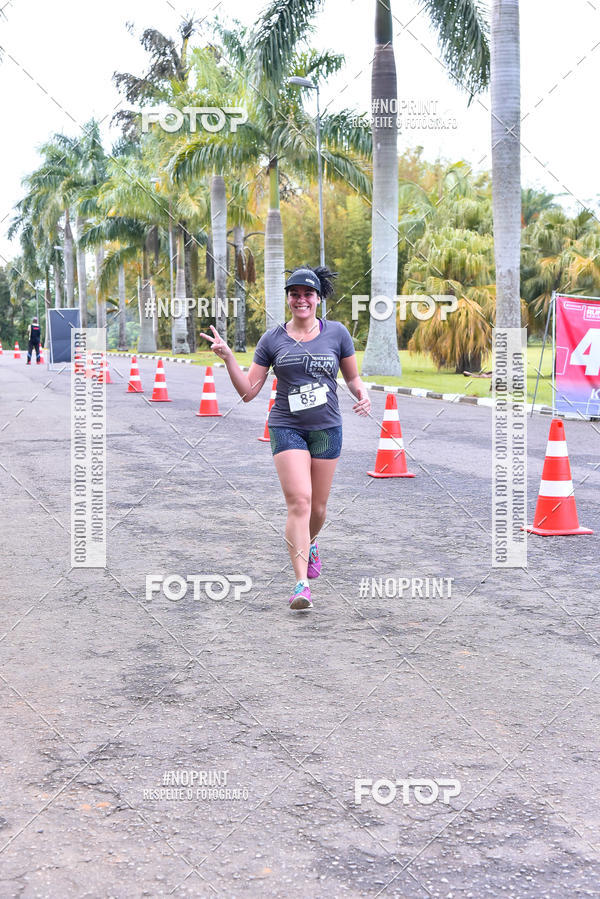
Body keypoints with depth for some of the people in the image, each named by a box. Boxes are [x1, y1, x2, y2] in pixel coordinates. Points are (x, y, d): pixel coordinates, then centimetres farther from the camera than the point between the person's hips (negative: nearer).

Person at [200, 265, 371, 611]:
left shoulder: (337, 333, 4)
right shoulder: (273, 339, 2)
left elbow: (352, 376, 16)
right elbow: (248, 391, 3)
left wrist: (363, 393, -6)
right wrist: (228, 357, -10)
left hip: (327, 428, 2)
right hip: (287, 428, -1)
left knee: (318, 506, 10)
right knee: (298, 500, -16)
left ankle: (311, 543, 45)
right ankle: (301, 583, -15)